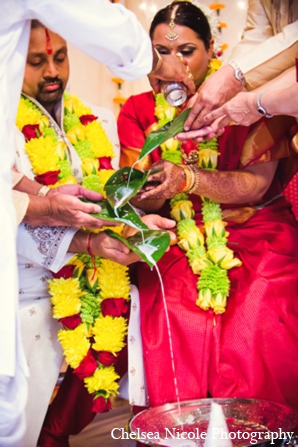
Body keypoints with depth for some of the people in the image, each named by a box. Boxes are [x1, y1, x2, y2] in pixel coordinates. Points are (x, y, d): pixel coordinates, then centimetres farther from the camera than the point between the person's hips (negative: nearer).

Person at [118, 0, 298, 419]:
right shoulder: (138, 111, 9)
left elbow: (255, 183, -8)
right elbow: (143, 199, 4)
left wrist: (185, 179, -25)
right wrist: (148, 193, -22)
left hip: (256, 239, -1)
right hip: (177, 248, 2)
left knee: (255, 346, -27)